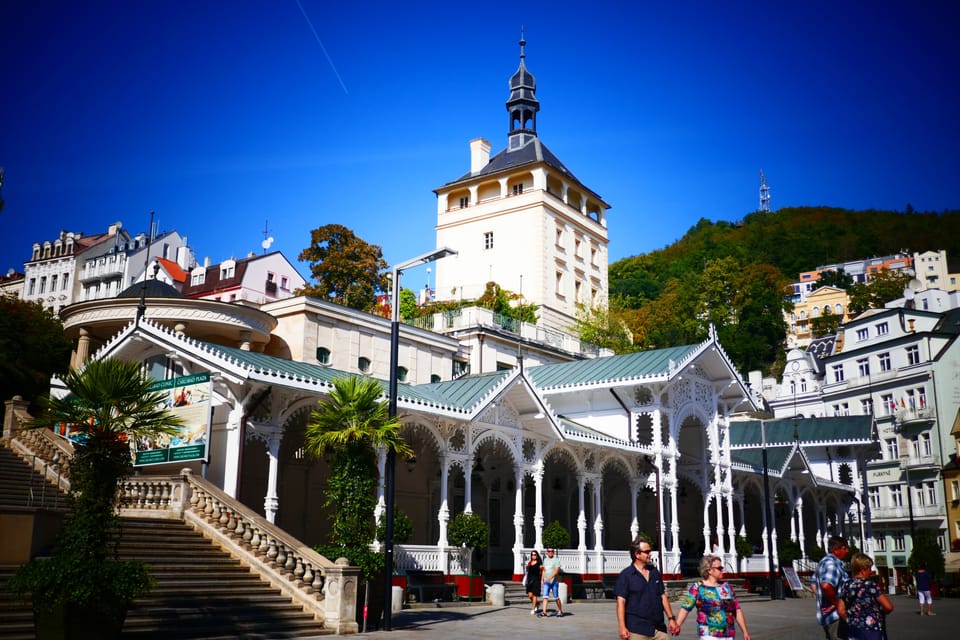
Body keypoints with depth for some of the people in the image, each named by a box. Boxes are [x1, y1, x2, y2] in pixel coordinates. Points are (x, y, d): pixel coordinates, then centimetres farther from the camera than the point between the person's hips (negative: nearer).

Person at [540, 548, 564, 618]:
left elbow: (556, 571, -17)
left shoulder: (556, 560, -6)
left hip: (554, 582, -5)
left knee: (556, 597, 4)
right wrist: (542, 579, 18)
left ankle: (560, 611, 21)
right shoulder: (545, 560, 13)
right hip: (546, 582, 5)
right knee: (545, 597, -7)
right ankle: (544, 612, -11)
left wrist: (550, 578, -27)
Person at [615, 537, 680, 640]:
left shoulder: (655, 572, 12)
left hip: (658, 629, 5)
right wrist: (622, 627, -17)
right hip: (637, 631, -5)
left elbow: (663, 596, 17)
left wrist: (671, 619, 10)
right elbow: (621, 602, -10)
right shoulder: (626, 575, -5)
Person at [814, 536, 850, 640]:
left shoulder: (824, 561, 16)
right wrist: (837, 602, -20)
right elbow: (826, 586, -33)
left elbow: (814, 585, 25)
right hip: (836, 616, -10)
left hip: (825, 615, 10)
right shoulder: (832, 563, -17)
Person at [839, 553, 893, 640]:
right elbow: (889, 607, -15)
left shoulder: (846, 585, 3)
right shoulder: (870, 584, -12)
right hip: (871, 630, -5)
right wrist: (881, 612, 5)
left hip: (852, 630, 6)